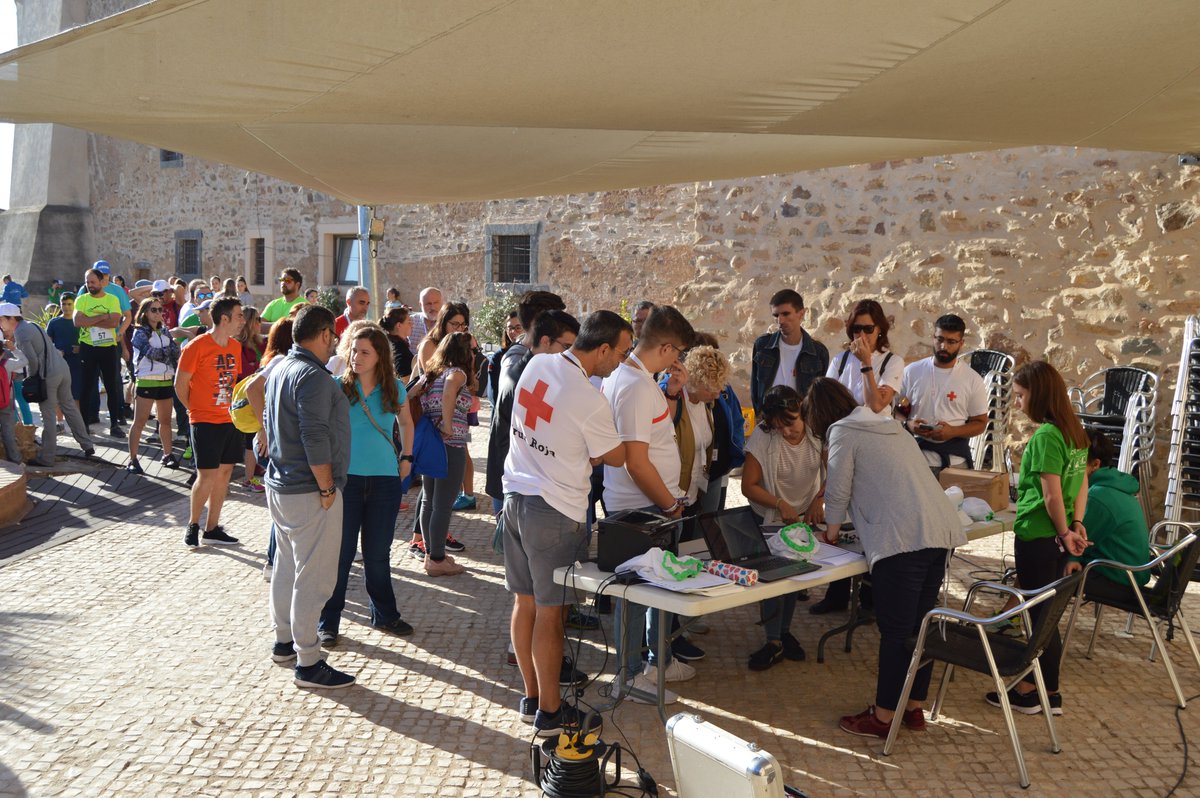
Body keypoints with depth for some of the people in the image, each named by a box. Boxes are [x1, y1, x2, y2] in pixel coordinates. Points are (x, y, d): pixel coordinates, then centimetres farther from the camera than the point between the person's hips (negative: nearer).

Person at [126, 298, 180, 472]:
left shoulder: (165, 331, 13)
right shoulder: (140, 332, -3)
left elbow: (176, 353, 5)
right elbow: (151, 353, -15)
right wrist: (170, 349, -4)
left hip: (166, 381, 5)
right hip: (146, 381, -5)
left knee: (165, 420, 12)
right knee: (140, 421, -5)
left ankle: (167, 454, 21)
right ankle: (132, 459, -2)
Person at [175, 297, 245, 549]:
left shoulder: (235, 347, 8)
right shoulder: (197, 346, -13)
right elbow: (180, 384, -6)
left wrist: (233, 405, 10)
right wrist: (196, 409, 3)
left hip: (230, 420, 7)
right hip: (205, 422, -7)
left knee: (224, 472, 9)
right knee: (207, 476, -5)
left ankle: (212, 529, 19)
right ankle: (193, 524, 16)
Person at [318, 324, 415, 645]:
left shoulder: (394, 389, 3)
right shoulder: (338, 386, -4)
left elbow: (406, 422, 21)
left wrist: (407, 458, 13)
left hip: (385, 480, 2)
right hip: (345, 478, -2)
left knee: (378, 554, 12)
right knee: (340, 552, 4)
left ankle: (385, 615, 29)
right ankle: (328, 621, 17)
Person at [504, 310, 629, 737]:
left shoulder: (537, 364, 1)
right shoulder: (590, 401, -21)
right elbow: (616, 457, -6)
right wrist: (588, 451, 13)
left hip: (515, 496, 8)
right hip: (554, 511, -8)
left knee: (524, 603, 15)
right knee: (550, 612, 3)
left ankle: (531, 698, 28)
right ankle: (549, 713, 14)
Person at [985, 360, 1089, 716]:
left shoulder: (1045, 435, -19)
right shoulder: (1075, 431, 9)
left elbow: (1051, 493, -18)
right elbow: (1082, 483, 13)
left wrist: (1064, 532, -7)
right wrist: (1077, 524, 7)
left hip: (1038, 536, -9)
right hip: (1055, 536, 9)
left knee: (1038, 614, 3)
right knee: (1047, 614, 15)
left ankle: (1031, 692, 15)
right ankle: (1048, 690, 23)